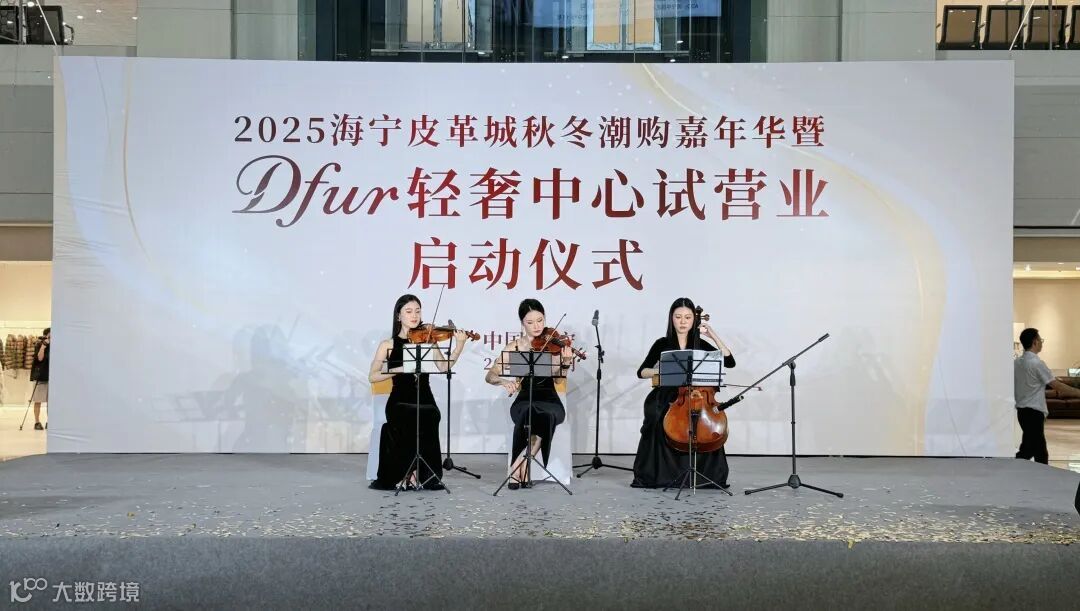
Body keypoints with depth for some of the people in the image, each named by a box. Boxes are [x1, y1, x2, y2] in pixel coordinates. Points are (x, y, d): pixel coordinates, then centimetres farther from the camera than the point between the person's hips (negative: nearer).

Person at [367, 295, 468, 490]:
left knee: (430, 416, -27)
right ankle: (404, 474, -10)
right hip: (400, 402, -1)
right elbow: (373, 376, -1)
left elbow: (444, 366, -4)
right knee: (407, 419, -28)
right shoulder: (388, 345, 9)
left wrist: (459, 347, -18)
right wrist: (400, 369, -14)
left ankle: (424, 475, -10)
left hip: (425, 401, 1)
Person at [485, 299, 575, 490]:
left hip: (550, 401, 0)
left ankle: (520, 465, -20)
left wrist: (565, 364, -32)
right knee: (528, 413, -35)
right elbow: (490, 376, 2)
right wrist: (504, 381, -20)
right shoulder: (514, 347, 5)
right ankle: (524, 469, -21)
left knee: (547, 415, -34)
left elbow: (557, 377, -11)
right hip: (524, 401, 0)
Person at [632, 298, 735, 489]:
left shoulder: (700, 345, 9)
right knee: (659, 425, -32)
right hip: (666, 399, -1)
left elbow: (730, 362, 1)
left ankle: (707, 474, -9)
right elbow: (642, 372, 4)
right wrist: (660, 370, -16)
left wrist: (715, 337, -5)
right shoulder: (662, 344, 4)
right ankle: (661, 474, -13)